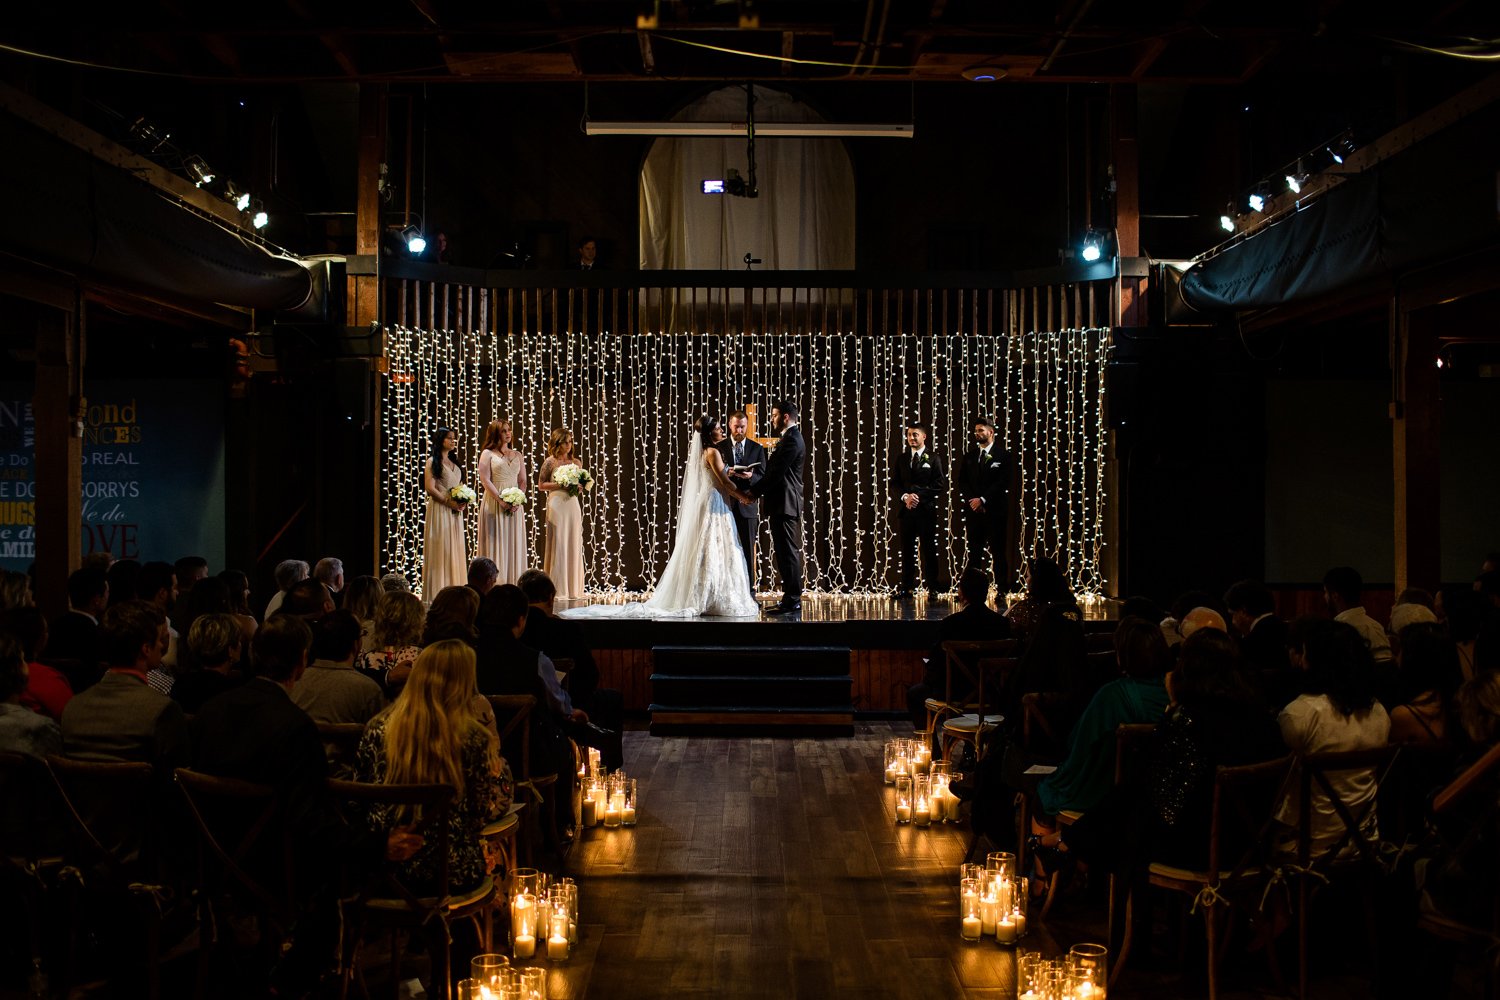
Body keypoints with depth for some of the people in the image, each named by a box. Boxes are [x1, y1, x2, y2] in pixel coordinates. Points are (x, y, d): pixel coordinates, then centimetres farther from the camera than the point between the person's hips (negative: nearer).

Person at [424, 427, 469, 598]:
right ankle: (438, 592, -6)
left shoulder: (454, 463, 18)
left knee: (455, 550, 5)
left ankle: (454, 589, 6)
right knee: (440, 550, -7)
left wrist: (462, 502, 0)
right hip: (439, 509, -7)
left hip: (455, 512, 7)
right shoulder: (432, 462, -2)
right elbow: (430, 488, -11)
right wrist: (449, 502, -16)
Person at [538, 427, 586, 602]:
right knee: (558, 545, -5)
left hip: (573, 504, 5)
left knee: (574, 545, 3)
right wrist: (560, 485, -11)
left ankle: (572, 588, 9)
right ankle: (557, 589, -3)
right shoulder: (551, 462, -1)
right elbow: (541, 485, -1)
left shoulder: (576, 462, 12)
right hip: (556, 504, -5)